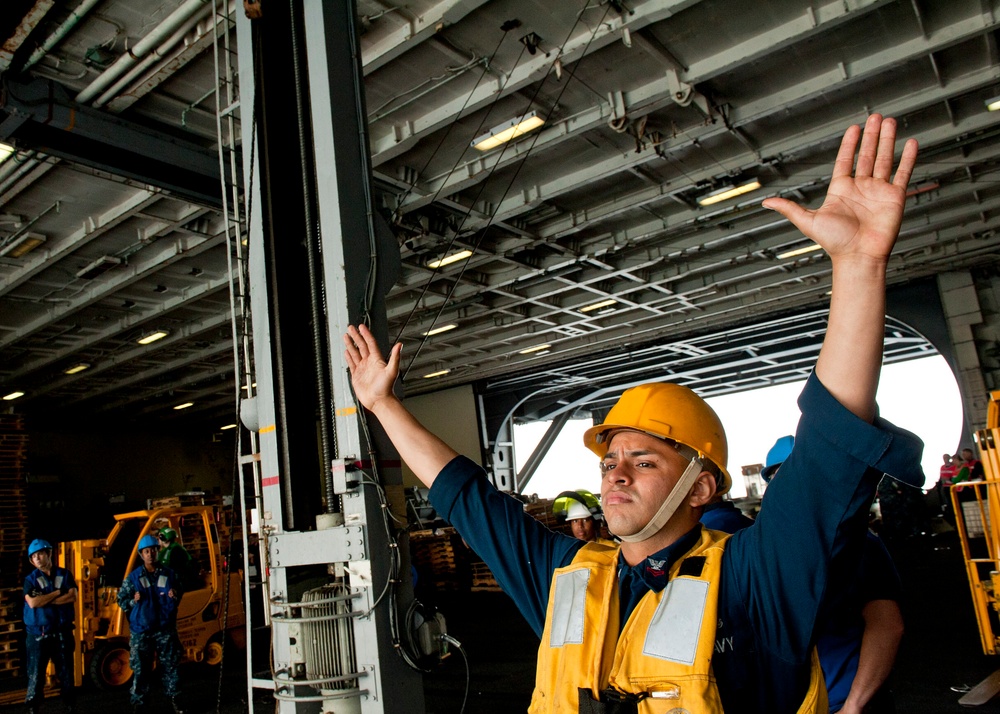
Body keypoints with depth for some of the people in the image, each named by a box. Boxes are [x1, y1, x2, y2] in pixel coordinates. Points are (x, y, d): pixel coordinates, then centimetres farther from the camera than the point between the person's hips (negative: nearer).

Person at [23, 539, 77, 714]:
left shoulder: (65, 574, 4)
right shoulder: (30, 579, 0)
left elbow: (72, 596, -9)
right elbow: (32, 602, -15)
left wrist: (45, 600, -12)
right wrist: (58, 592, -10)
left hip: (62, 632, 1)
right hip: (38, 634, -1)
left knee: (66, 671, 9)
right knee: (36, 673, -1)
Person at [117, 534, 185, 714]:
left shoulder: (169, 574, 5)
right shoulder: (133, 577, 1)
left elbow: (179, 594, 16)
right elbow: (121, 599, 6)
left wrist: (175, 596, -6)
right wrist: (133, 601, -13)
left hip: (165, 629, 1)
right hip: (141, 631, -1)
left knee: (171, 665, 6)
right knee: (140, 669, 4)